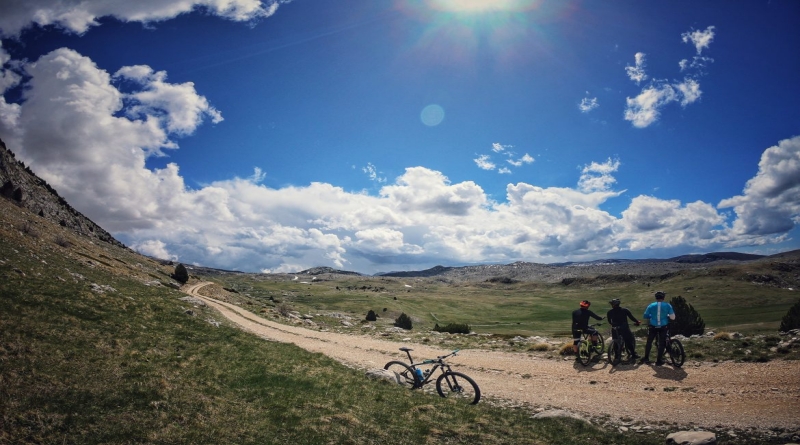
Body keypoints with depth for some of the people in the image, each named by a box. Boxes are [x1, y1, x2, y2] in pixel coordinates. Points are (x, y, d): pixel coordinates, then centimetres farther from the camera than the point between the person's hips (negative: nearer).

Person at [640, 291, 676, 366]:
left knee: (649, 342, 14)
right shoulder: (667, 305, -3)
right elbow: (672, 317, -6)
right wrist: (667, 316, 14)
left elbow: (645, 316, 0)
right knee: (662, 343, 9)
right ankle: (659, 361, 9)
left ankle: (646, 359, 17)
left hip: (653, 327, 1)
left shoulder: (651, 305, 0)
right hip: (663, 327, -1)